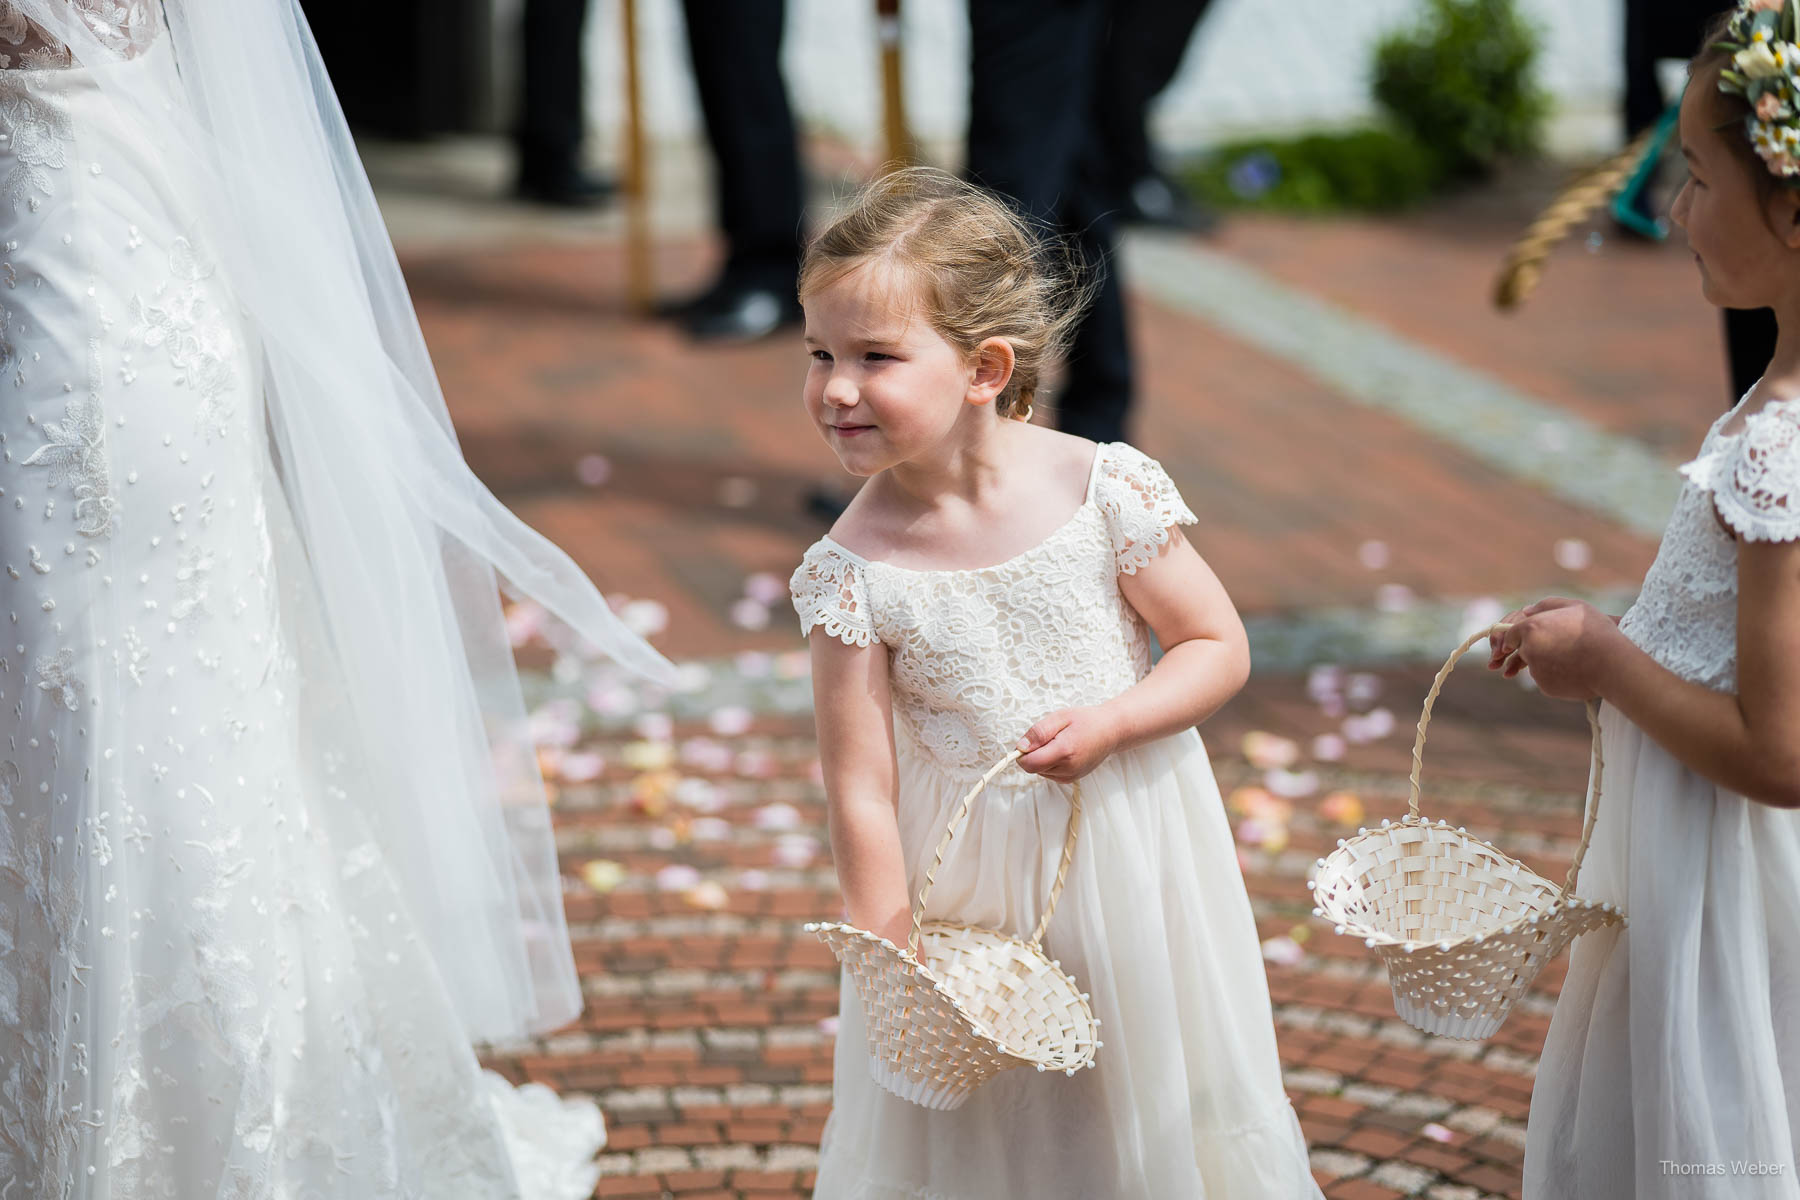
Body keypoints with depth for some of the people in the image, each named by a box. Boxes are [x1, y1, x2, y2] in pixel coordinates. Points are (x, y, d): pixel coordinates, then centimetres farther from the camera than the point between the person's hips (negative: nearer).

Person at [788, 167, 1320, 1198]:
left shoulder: (1107, 492, -15)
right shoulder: (853, 569, -15)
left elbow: (1221, 648, -5)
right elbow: (861, 789, -12)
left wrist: (1106, 725, -21)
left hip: (1127, 856, 0)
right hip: (965, 880, 0)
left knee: (1155, 1115, 14)